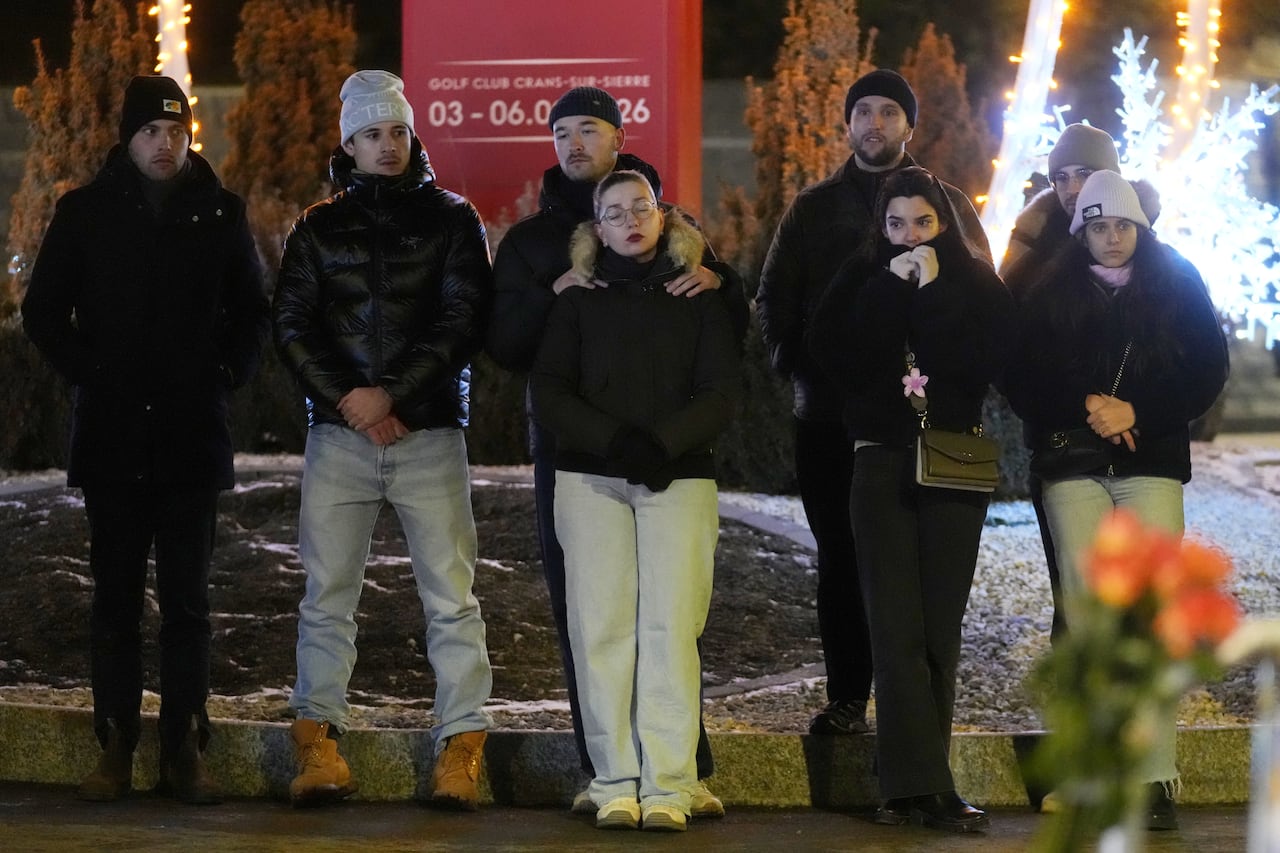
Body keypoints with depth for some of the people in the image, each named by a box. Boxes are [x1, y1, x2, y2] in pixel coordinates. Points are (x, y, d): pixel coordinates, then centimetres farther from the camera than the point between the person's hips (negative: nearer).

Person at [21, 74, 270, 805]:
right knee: (116, 595, 3)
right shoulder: (87, 213, 3)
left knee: (187, 598, 2)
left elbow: (252, 311, 14)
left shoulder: (219, 213, 5)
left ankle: (185, 750, 5)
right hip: (114, 435, 0)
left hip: (192, 435, 0)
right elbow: (45, 310, 7)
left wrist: (227, 375, 1)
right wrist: (88, 373, -3)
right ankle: (116, 748, 6)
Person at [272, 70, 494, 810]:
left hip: (429, 433, -1)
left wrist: (393, 392, -11)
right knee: (327, 594, -1)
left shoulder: (451, 220, 7)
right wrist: (347, 397, -9)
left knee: (452, 596, -6)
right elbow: (292, 325, 5)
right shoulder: (320, 227, 12)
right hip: (338, 434, 2)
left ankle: (462, 749, -5)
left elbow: (465, 320, -2)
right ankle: (319, 743, 2)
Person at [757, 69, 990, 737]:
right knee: (840, 559, 3)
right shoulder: (814, 208, 14)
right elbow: (774, 298, 17)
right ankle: (846, 699, 8)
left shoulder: (947, 204, 9)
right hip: (829, 413, 2)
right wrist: (795, 365, 4)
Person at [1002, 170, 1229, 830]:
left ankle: (1156, 776, -12)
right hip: (1072, 468, 1)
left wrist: (1136, 413, -9)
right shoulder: (1050, 293, 8)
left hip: (1152, 464, -1)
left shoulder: (1177, 285, 7)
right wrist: (1084, 410, -11)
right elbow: (1021, 379, 5)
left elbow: (1208, 373, 3)